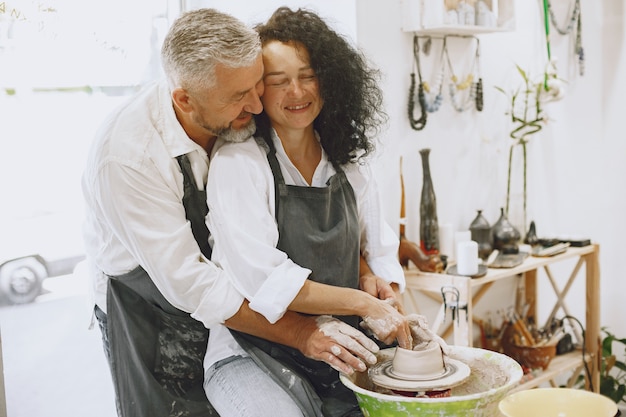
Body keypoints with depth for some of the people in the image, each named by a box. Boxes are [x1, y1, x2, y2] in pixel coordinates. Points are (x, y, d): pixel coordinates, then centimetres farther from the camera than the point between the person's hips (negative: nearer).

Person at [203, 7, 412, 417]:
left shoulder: (349, 164, 8)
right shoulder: (237, 164, -10)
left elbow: (378, 252, 17)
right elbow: (264, 281, -18)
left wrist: (377, 283, -5)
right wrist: (360, 303, -17)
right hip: (256, 351, -5)